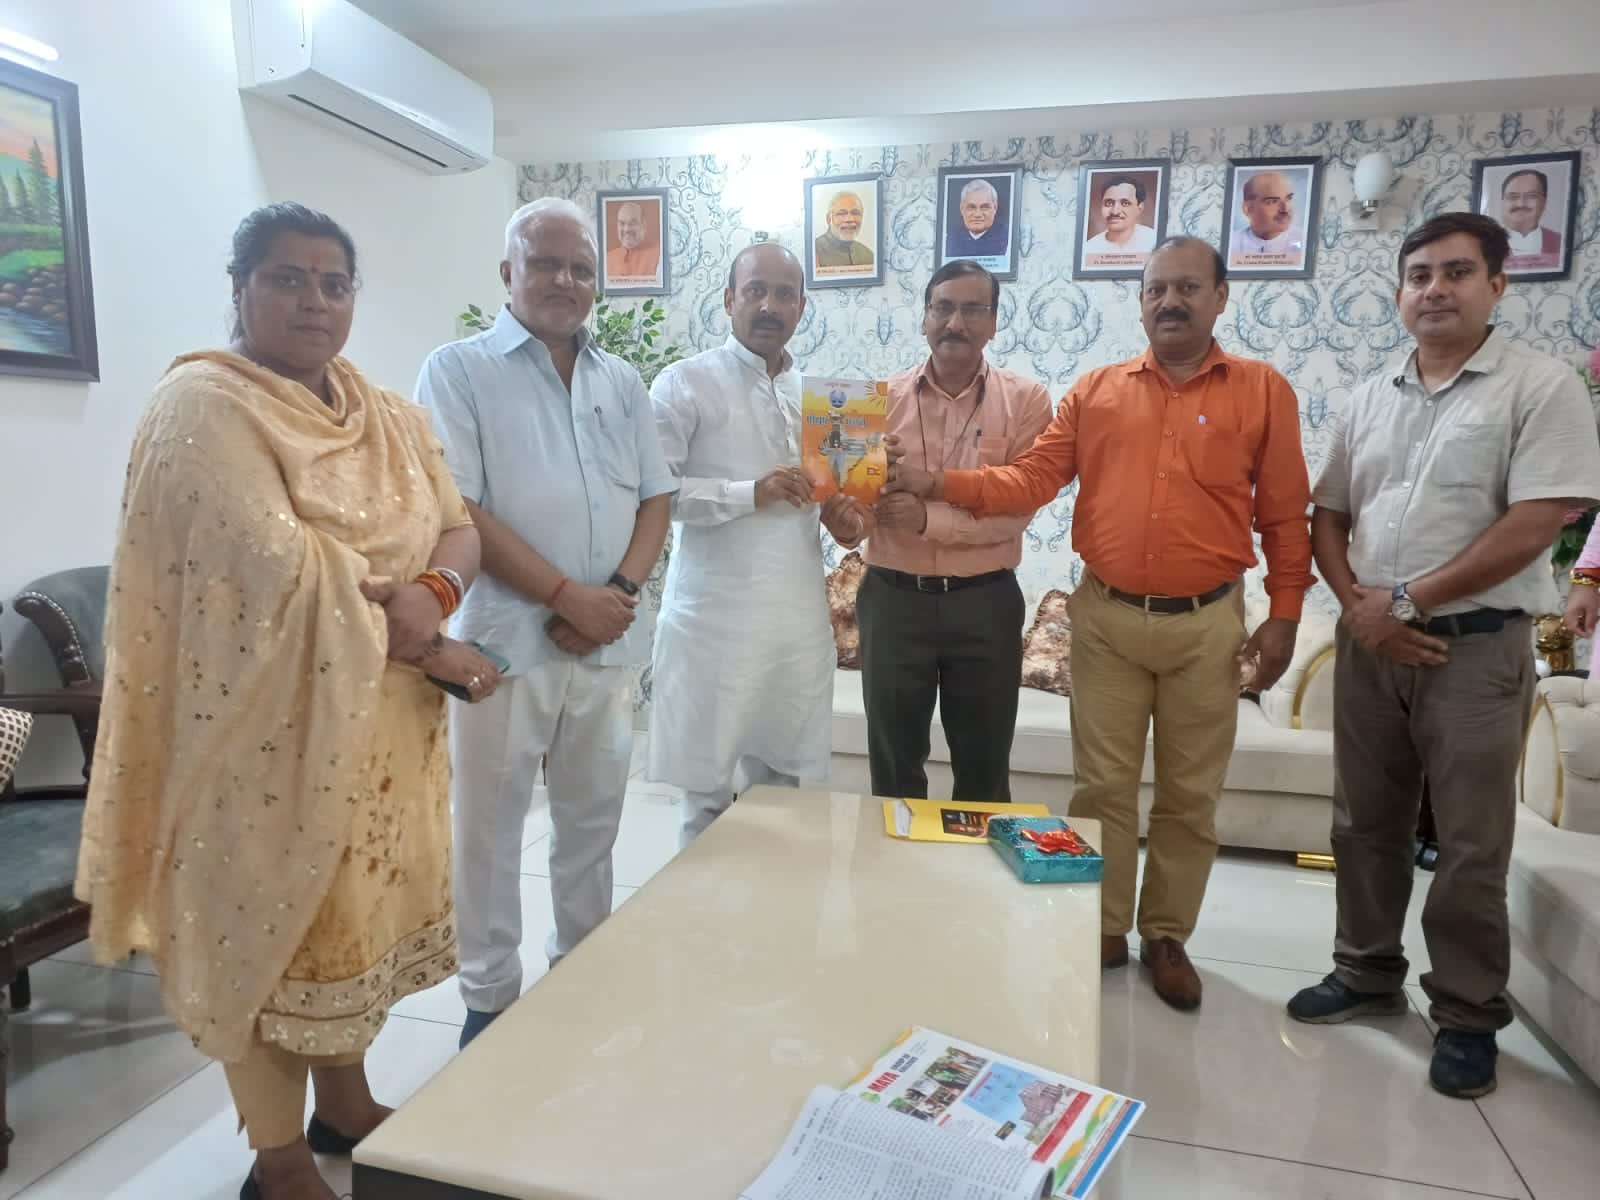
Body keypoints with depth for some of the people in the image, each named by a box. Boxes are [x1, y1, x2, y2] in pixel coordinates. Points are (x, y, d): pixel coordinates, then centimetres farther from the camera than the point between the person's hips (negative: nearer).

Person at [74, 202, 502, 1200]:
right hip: (268, 731, -6)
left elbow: (460, 527, 3)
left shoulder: (392, 416, 9)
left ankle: (345, 1102, 41)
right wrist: (429, 653, -18)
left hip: (380, 726, 7)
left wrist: (436, 592, -20)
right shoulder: (204, 406, -13)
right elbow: (284, 573, -24)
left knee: (360, 911, 19)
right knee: (272, 922, 8)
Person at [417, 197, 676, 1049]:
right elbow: (458, 513, -11)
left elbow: (656, 500, 10)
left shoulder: (621, 381, 13)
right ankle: (489, 998, 24)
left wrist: (618, 592, -7)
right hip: (504, 640, -4)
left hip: (609, 642, 5)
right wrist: (568, 596, -15)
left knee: (593, 822, 15)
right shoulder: (459, 370, -2)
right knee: (488, 828, 6)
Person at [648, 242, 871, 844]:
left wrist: (843, 513, 1)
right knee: (710, 791, 4)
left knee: (780, 783, 14)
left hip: (800, 616, 5)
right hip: (717, 616, -5)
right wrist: (750, 493, -20)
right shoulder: (686, 383, -4)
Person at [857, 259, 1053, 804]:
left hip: (985, 602, -1)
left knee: (984, 766, 15)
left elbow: (1016, 510, -13)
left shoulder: (1025, 400, -3)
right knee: (893, 765, 15)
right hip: (893, 599, 1)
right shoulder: (883, 397, 1)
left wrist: (928, 517, -24)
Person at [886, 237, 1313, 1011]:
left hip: (1207, 624, 0)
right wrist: (935, 483, -14)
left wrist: (1284, 615, -1)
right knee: (1101, 784, 8)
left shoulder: (1263, 391, 1)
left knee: (1189, 794, 10)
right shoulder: (1096, 391, 5)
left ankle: (1167, 938, 27)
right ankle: (1104, 929, 25)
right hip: (1105, 617, 1)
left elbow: (1285, 515, 2)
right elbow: (1031, 480, -2)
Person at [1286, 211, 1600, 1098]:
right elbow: (1328, 517, 10)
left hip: (1476, 646, -5)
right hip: (1369, 643, 5)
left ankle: (1467, 1013, 20)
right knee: (1365, 824, 13)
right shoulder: (1370, 400, 11)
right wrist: (1357, 605, -6)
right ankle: (1368, 971, 30)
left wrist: (1407, 601, -15)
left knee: (1470, 845, 4)